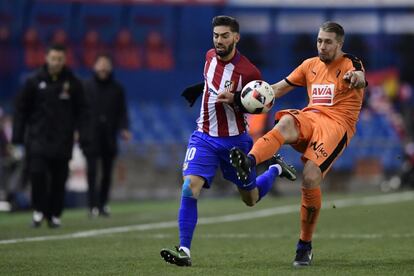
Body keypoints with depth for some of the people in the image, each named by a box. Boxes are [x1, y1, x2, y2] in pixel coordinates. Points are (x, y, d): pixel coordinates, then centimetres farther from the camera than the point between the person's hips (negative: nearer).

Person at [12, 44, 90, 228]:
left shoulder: (73, 83, 3)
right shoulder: (34, 81, 1)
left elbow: (81, 110, 8)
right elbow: (21, 108, 6)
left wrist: (83, 133, -2)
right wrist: (17, 135, 1)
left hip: (63, 139, 1)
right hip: (38, 137, -1)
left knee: (59, 178, 3)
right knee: (37, 171, -15)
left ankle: (54, 215, 15)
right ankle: (39, 210, 1)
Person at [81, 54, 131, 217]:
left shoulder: (117, 89, 8)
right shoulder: (86, 87, 3)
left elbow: (122, 112, 7)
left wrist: (124, 128, -8)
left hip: (109, 138, 3)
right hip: (91, 136, -3)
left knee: (107, 173, 7)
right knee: (92, 171, -8)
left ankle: (103, 204, 16)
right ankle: (93, 205, -9)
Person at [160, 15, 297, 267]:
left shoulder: (248, 71, -18)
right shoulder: (210, 56, 1)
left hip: (234, 140, -3)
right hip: (204, 137, 3)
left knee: (251, 199, 13)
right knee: (190, 188, -19)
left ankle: (276, 169, 43)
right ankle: (184, 251, -18)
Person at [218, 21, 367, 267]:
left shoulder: (350, 64, 4)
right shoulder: (310, 65, 21)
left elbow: (360, 78, -22)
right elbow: (277, 89, 24)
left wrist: (356, 78, -50)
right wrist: (237, 97, 14)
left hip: (337, 124, -4)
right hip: (310, 118, 4)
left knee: (311, 178, -23)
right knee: (286, 122, -34)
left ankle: (305, 246, -6)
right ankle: (249, 162, -62)